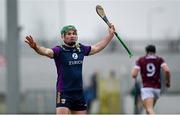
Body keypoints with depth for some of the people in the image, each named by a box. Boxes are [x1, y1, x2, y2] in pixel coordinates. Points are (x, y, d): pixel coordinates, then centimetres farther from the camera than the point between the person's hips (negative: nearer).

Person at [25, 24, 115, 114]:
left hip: (79, 93, 6)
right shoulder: (59, 50, -8)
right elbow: (46, 51, -26)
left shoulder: (81, 49, 9)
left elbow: (97, 47, 25)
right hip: (64, 93, -6)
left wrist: (110, 34, 29)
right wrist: (36, 47, -47)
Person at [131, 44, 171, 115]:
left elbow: (133, 75, -5)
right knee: (149, 109, 24)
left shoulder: (140, 60, 4)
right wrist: (168, 82, 5)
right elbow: (167, 70, -11)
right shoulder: (159, 59, 6)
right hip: (157, 88, 3)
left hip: (146, 88, -3)